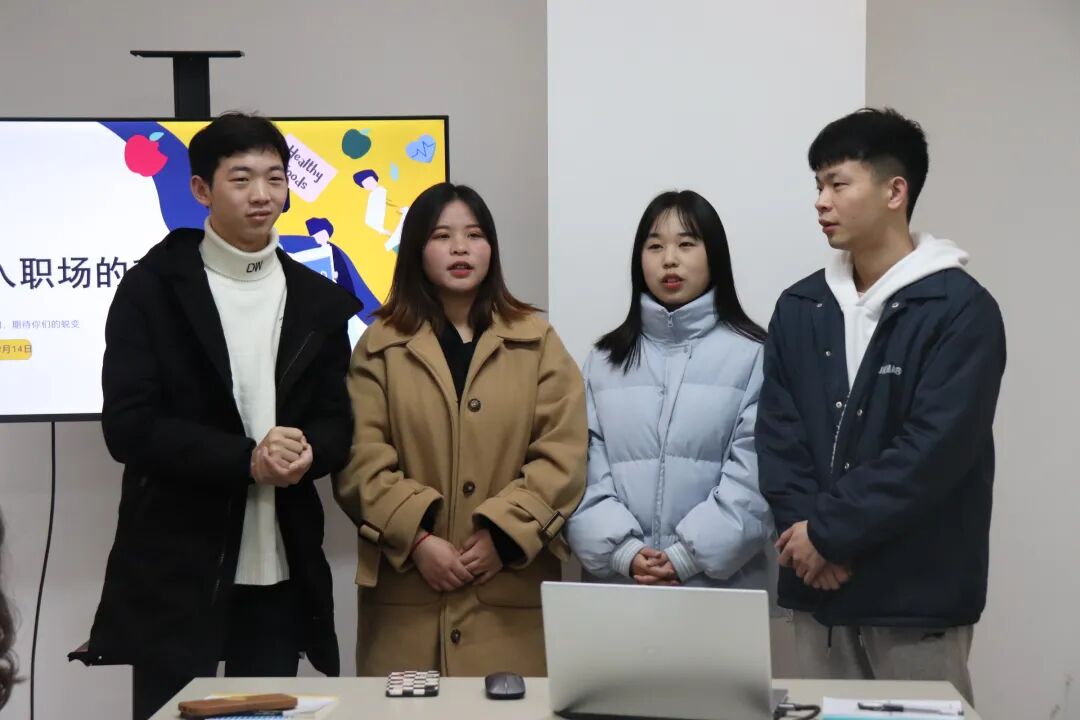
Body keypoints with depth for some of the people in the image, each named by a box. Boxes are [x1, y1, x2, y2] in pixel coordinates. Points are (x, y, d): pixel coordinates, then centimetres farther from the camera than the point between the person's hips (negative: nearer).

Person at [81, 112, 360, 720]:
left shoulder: (319, 300, 10)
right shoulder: (153, 288, -2)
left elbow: (338, 423, 8)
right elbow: (129, 426, -10)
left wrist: (306, 453, -15)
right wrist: (245, 459, -20)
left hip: (283, 571, 3)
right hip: (175, 568, -3)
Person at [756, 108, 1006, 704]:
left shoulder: (961, 309, -8)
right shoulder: (799, 308, 8)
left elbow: (935, 450, -17)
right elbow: (778, 434, 3)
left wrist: (829, 533, -16)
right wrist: (804, 531, -13)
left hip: (918, 592, -5)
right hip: (817, 588, 5)